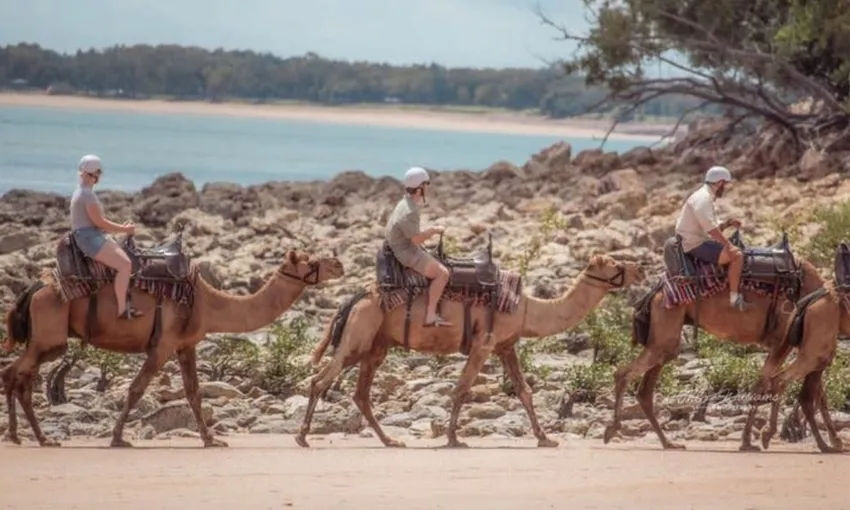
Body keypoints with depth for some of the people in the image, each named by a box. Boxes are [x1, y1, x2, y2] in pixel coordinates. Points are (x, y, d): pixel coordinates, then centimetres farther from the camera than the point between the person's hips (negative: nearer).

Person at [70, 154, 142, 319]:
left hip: (94, 236, 11)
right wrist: (124, 229, -4)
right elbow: (100, 222, -16)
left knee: (126, 260, 15)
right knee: (124, 264, -21)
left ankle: (125, 304, 12)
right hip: (90, 238, -11)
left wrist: (121, 228, 16)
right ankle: (122, 310, -22)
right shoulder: (87, 195, -15)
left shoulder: (81, 192, 18)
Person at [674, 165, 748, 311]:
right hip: (695, 244, -11)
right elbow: (710, 227, -25)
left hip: (698, 241, 11)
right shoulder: (703, 198, -14)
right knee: (736, 255, -21)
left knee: (733, 252, 23)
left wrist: (727, 224, 5)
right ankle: (735, 297, -21)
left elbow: (712, 229, 21)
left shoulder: (706, 197, 20)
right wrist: (728, 244, -23)